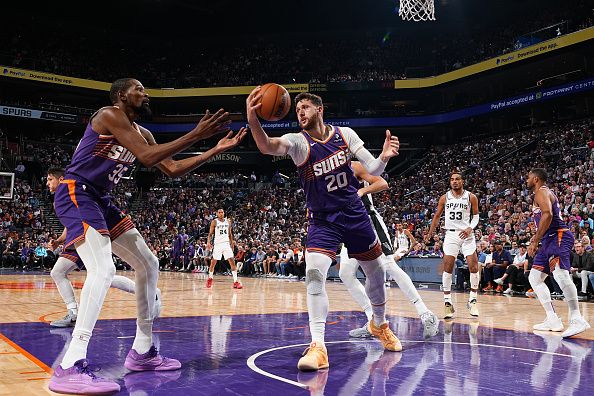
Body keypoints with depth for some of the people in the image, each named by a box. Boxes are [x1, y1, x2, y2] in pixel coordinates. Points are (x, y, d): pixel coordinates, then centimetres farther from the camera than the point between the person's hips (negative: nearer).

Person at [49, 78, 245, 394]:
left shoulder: (141, 133, 15)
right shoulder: (110, 114, -12)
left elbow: (173, 170, 14)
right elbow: (146, 157, -24)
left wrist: (216, 149, 9)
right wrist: (196, 135, -22)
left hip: (100, 200, 10)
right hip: (75, 194, -10)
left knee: (148, 265, 6)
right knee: (103, 268, -29)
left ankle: (143, 351, 13)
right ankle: (71, 366, -28)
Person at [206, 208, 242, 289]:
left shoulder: (228, 221, 9)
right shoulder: (214, 222, -2)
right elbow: (210, 233, -1)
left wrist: (232, 242, 11)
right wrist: (208, 242, -15)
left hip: (226, 244, 3)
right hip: (218, 244, -2)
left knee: (232, 262, -7)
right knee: (213, 262, 3)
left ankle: (235, 281, -8)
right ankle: (210, 278, 27)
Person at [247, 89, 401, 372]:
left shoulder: (345, 134, -4)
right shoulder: (298, 141, -12)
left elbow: (373, 170, -2)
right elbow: (267, 146, -35)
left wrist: (384, 157, -25)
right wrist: (252, 119, -55)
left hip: (354, 213, 3)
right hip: (322, 220, -2)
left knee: (376, 272, 15)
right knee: (314, 274, -23)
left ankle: (379, 324, 42)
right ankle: (318, 346, -15)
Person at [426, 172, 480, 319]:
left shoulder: (471, 197, 0)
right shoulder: (444, 198, 5)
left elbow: (476, 216, 5)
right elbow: (437, 216, 16)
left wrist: (470, 228, -13)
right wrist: (430, 233, 20)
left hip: (466, 234, -1)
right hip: (451, 234, 1)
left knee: (473, 266, -8)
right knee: (447, 267, -7)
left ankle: (472, 300, 7)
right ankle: (448, 303, -2)